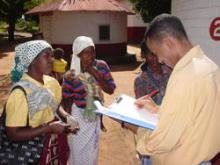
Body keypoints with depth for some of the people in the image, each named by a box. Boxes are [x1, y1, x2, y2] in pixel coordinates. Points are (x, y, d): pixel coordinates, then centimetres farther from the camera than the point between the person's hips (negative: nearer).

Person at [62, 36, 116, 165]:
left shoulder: (102, 66, -9)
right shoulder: (71, 75, -16)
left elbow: (111, 90, -8)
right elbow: (67, 102, -7)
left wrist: (97, 76, -21)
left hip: (95, 116, 3)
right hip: (78, 116, -3)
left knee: (92, 151, 21)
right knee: (78, 152, 11)